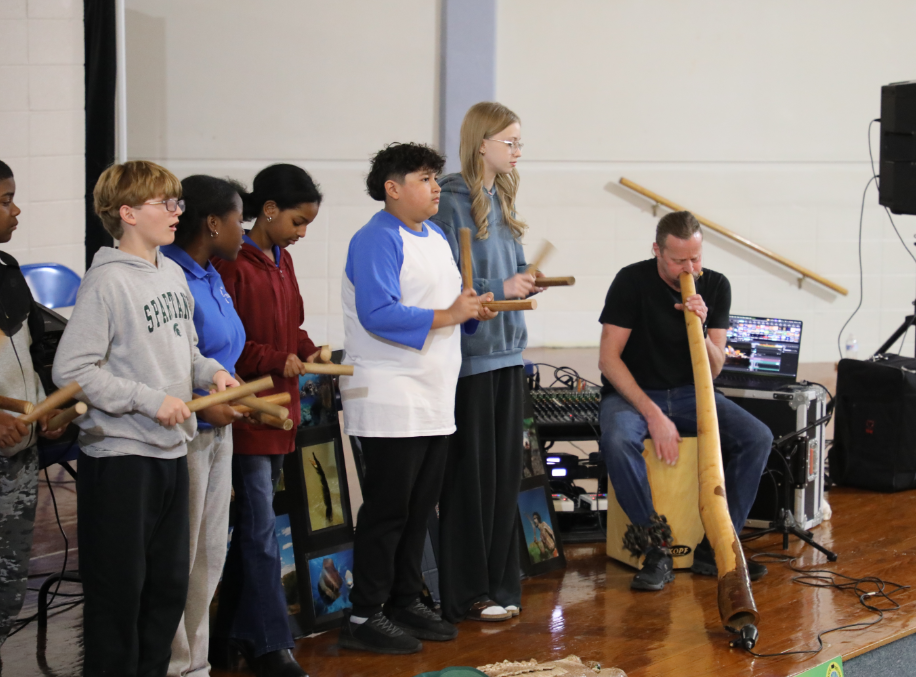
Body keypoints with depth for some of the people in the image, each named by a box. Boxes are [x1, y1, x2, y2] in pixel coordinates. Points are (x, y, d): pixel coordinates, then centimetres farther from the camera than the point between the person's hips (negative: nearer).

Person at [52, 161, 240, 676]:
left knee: (170, 587, 14)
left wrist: (211, 371, 3)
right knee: (119, 590, -1)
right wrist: (149, 400, -19)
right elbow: (71, 371, -18)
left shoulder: (173, 273, 10)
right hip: (120, 455, -8)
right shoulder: (107, 281, -14)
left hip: (172, 450, 8)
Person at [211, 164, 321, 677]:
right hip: (247, 413, -9)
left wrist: (307, 350, 5)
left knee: (253, 524, 13)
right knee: (261, 527, -6)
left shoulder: (282, 261, 13)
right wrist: (277, 361, -18)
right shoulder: (233, 265, -16)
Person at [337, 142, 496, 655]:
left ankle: (405, 602, 24)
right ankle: (365, 617, 0)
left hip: (434, 398, 9)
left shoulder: (436, 237, 16)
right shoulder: (377, 240, -14)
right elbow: (378, 313, -25)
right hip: (390, 397, -9)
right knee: (388, 508, -6)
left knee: (420, 507, 14)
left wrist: (473, 308, 4)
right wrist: (448, 315, -22)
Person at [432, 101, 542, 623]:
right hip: (470, 356, -8)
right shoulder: (453, 202, -11)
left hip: (507, 351, 8)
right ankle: (467, 593, 5)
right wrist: (499, 288, -19)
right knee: (471, 476, -2)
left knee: (506, 469, 10)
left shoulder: (503, 199, 14)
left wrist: (529, 281, 2)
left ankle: (500, 583, 18)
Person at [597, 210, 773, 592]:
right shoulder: (632, 282, -12)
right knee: (616, 440, -38)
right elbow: (608, 359, -15)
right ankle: (656, 549, -26)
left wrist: (699, 328, -22)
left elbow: (713, 371, -2)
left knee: (758, 438, -20)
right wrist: (653, 415, -24)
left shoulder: (715, 286, -1)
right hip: (631, 392, -4)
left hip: (688, 392, 4)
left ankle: (715, 548, -13)